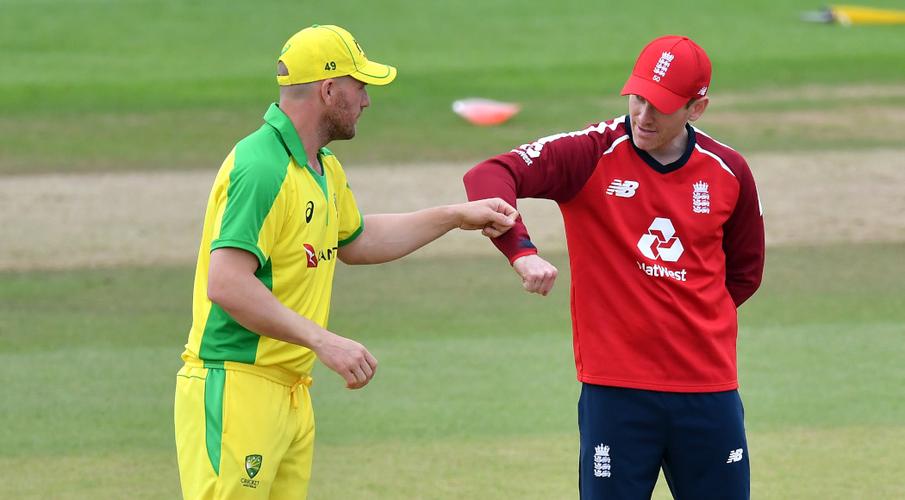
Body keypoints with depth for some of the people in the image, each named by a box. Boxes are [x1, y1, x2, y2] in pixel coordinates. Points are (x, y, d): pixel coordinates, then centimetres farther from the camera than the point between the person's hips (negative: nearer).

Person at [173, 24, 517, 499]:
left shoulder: (324, 169, 15)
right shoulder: (260, 167, -18)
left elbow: (353, 241, 34)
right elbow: (226, 285, -26)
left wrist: (456, 217, 31)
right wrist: (322, 341, -26)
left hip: (291, 395, 10)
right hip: (234, 388, -10)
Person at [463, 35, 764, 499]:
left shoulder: (729, 172, 3)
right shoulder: (591, 155, -8)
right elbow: (487, 177, -21)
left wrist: (690, 321, 6)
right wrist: (521, 251, -37)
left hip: (709, 391, 3)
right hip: (616, 388, -3)